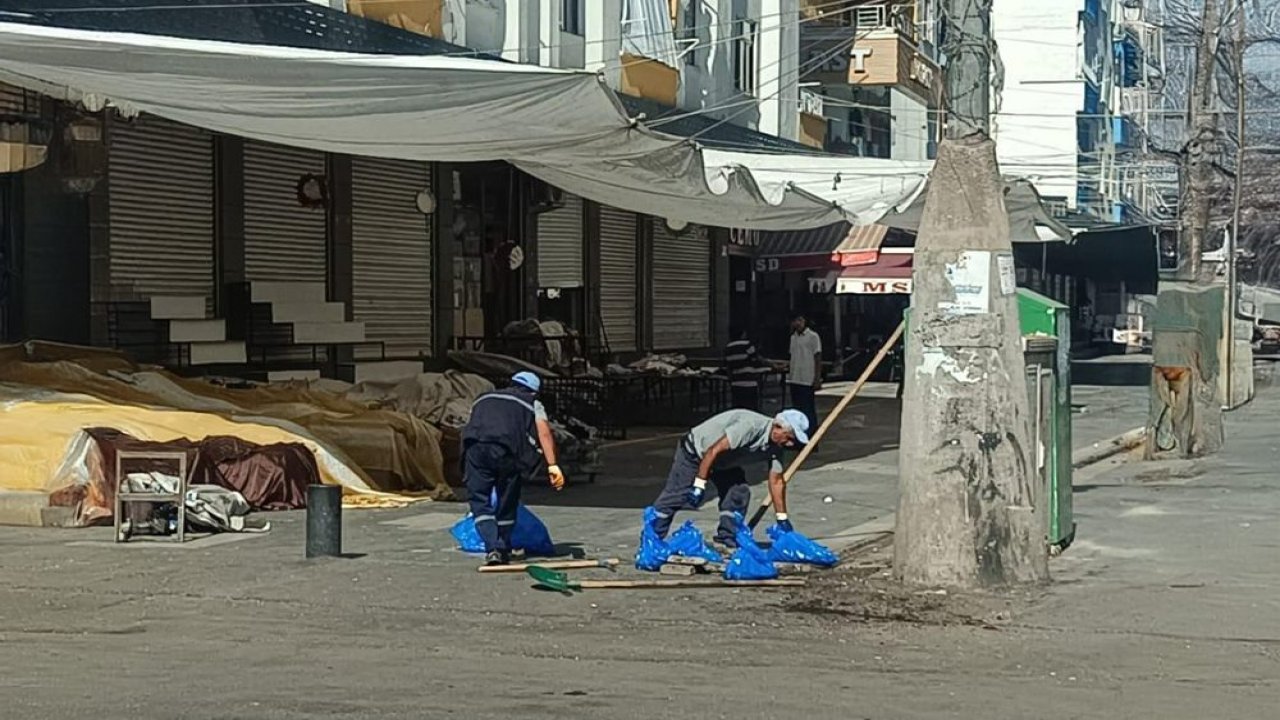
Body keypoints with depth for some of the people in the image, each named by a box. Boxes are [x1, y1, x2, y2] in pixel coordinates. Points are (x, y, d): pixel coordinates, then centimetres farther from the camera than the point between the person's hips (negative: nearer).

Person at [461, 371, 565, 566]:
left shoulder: (484, 399, 37)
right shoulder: (532, 403, 26)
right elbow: (544, 433, 10)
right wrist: (552, 465, 1)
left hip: (475, 446, 2)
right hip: (507, 451, -2)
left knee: (479, 500, 7)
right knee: (507, 503, 15)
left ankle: (492, 549, -8)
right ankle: (503, 551, 23)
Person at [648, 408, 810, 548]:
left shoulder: (775, 447, -10)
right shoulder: (751, 426, -36)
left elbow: (776, 481, -2)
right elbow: (714, 450, -35)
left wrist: (783, 519, -1)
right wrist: (699, 484, -32)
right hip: (694, 450, -8)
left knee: (739, 493, -7)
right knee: (675, 496, -8)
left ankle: (728, 542, 2)